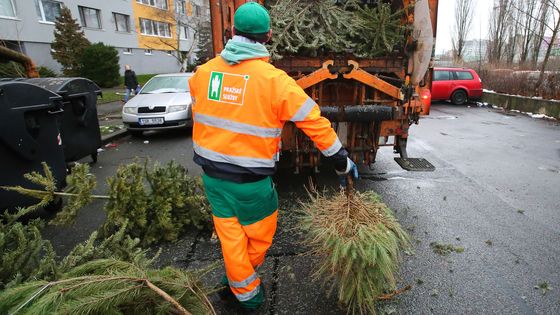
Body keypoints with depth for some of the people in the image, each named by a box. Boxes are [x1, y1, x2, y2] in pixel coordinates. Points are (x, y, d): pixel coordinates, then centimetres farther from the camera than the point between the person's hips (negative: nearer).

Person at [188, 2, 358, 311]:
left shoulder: (202, 72, 0)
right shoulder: (274, 80, -15)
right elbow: (314, 122, -12)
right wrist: (341, 161, -1)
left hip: (211, 173, 5)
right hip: (250, 180, -4)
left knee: (229, 235, 19)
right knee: (259, 234, 20)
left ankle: (244, 290, 38)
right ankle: (243, 282, 43)